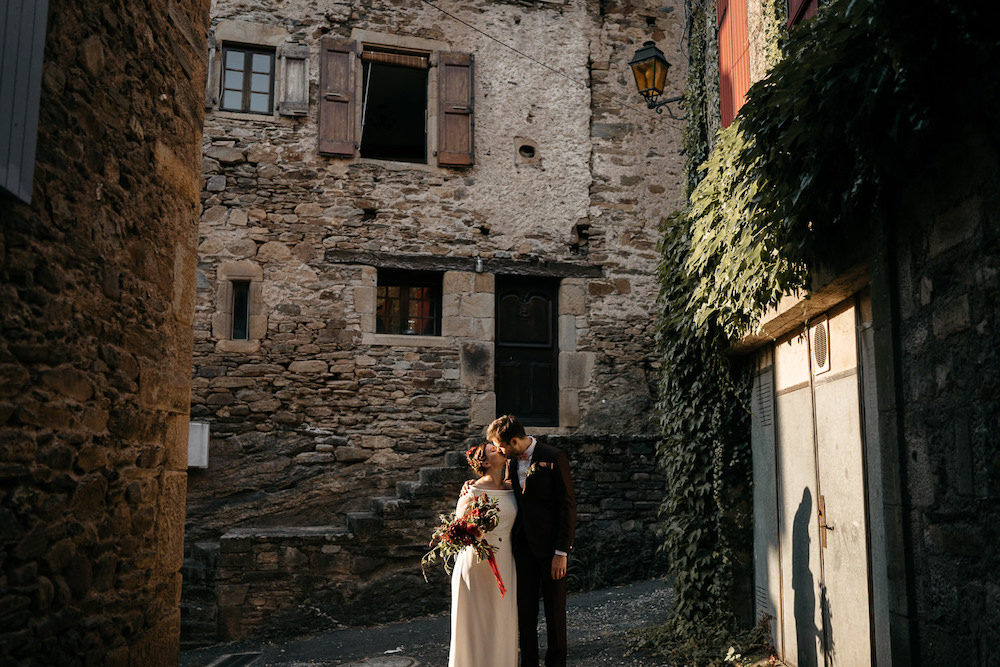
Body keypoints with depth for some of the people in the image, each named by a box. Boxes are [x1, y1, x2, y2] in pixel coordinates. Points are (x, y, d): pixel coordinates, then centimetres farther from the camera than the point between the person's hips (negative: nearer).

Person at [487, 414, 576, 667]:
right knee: (525, 610, 10)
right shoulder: (511, 462, 8)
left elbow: (568, 505, -13)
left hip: (550, 547, -5)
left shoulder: (554, 458, -12)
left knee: (555, 610, 7)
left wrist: (562, 552, -15)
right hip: (523, 547, 5)